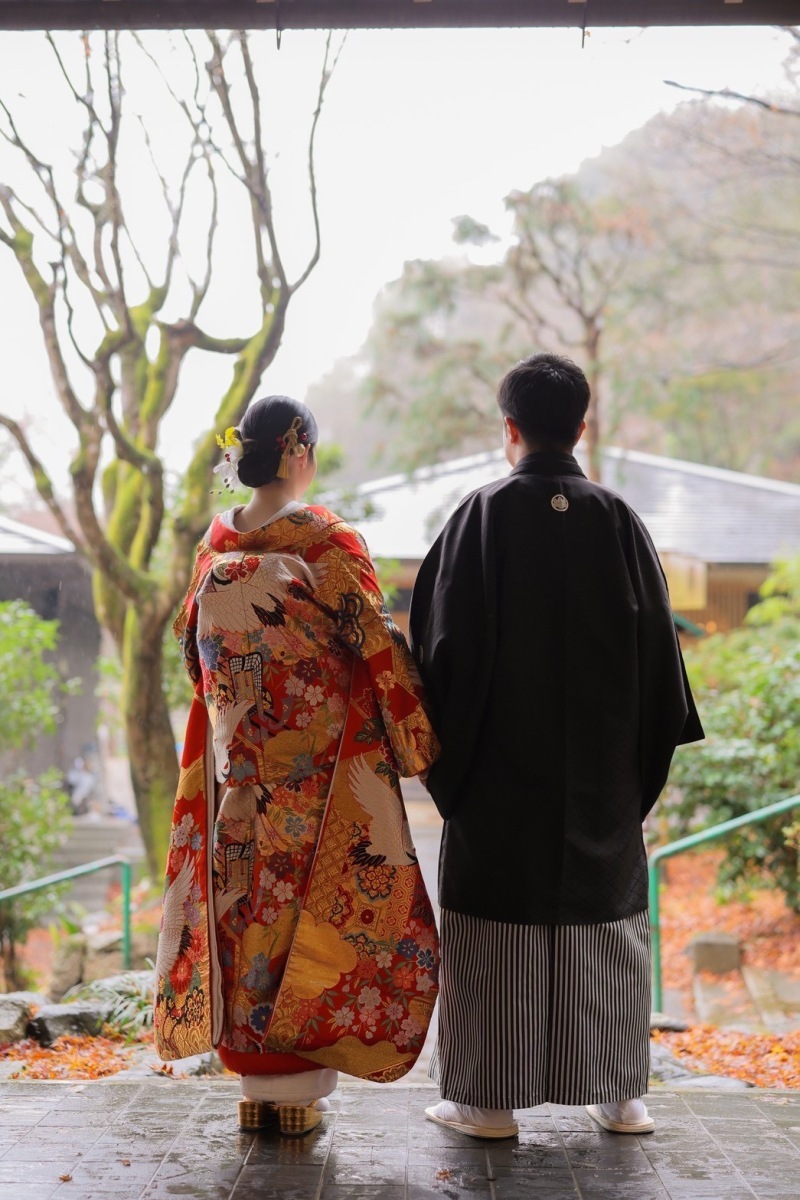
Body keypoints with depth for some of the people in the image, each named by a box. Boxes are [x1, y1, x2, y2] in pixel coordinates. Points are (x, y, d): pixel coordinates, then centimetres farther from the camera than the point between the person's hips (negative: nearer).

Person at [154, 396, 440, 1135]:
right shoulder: (327, 540, -11)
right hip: (321, 764, -5)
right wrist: (420, 741, -1)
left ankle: (253, 1080, 17)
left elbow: (193, 646, 13)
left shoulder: (217, 546, 4)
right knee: (315, 903, 3)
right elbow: (378, 645, -10)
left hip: (239, 768, 5)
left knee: (246, 901, 10)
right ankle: (296, 1087, 7)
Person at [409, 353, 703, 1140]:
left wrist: (446, 759, 2)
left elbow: (444, 641, -8)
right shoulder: (617, 520, 0)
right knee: (604, 922, 12)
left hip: (500, 772, -2)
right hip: (601, 773, 3)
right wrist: (641, 759, 12)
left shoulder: (483, 516, -8)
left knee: (495, 929, 5)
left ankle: (490, 1099, 10)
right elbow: (657, 647, 3)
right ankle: (618, 1095, 18)